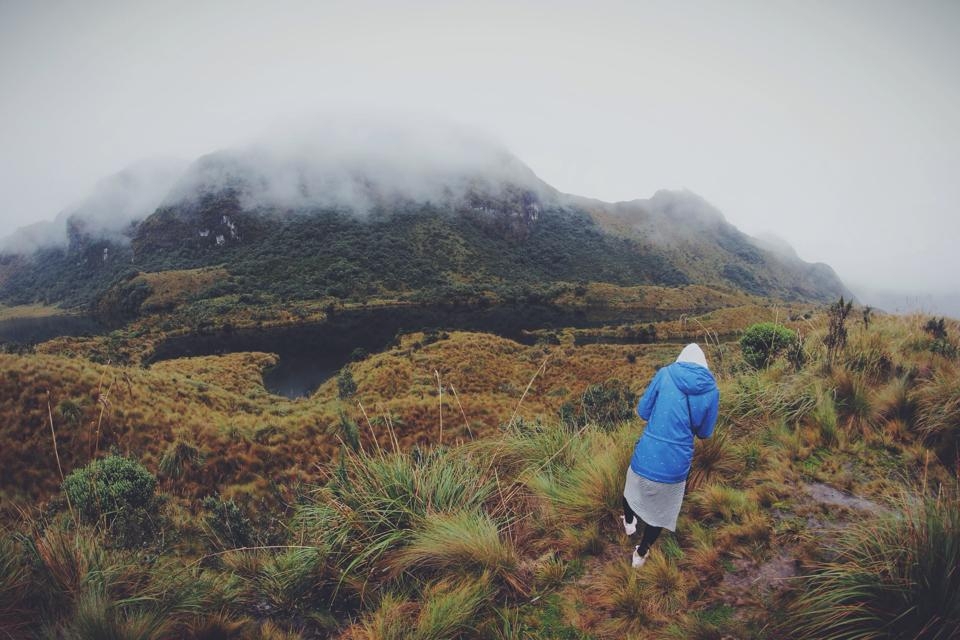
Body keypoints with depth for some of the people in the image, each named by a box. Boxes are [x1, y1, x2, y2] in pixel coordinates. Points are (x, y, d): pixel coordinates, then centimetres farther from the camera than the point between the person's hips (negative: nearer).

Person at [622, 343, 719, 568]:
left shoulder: (665, 374, -6)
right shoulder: (711, 390, -3)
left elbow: (642, 411, 0)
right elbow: (705, 432, 7)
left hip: (647, 455, 0)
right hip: (676, 463, 0)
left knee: (633, 488, 32)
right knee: (660, 510, 24)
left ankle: (629, 523, 57)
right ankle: (641, 554, 41)